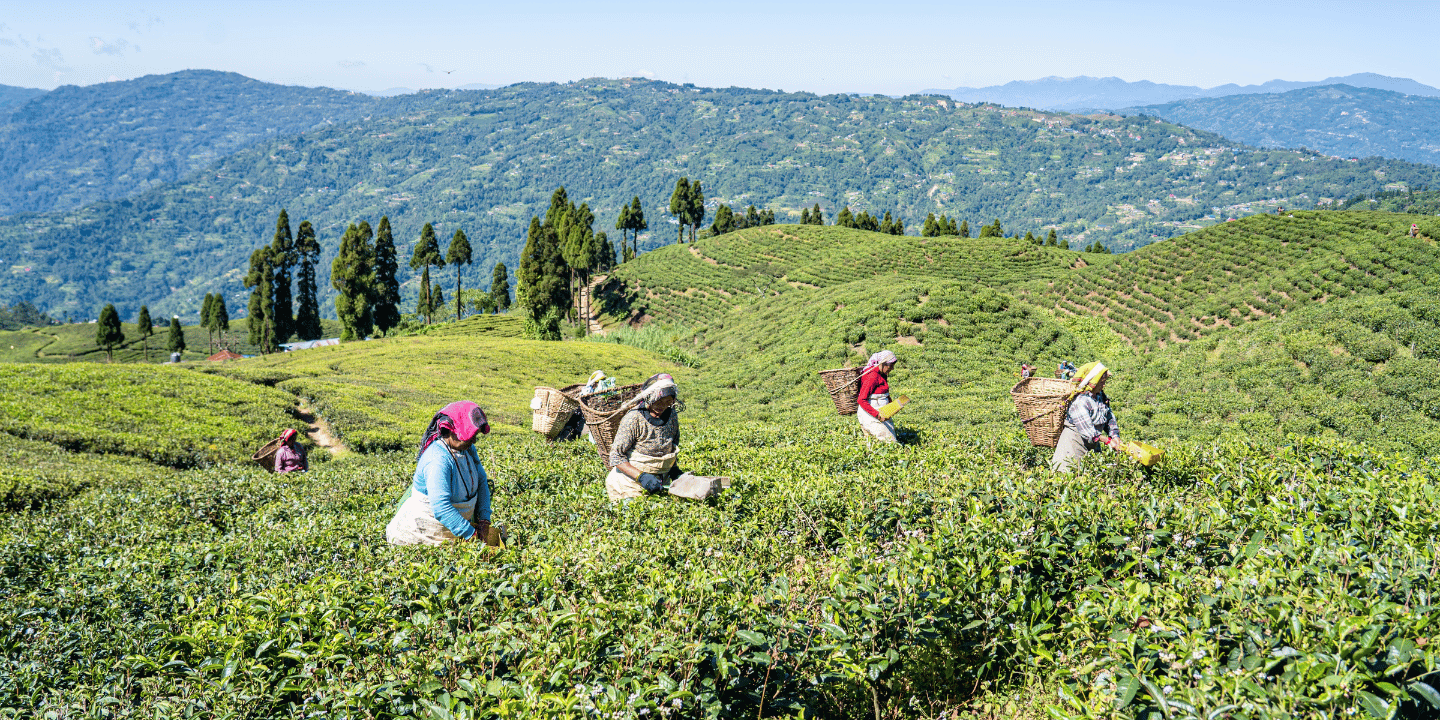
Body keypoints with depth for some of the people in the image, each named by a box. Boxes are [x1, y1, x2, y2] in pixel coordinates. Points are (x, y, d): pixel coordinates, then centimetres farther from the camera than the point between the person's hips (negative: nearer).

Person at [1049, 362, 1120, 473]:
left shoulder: (1101, 396, 3)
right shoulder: (1080, 402, -23)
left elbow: (1110, 417, 11)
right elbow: (1087, 431, -25)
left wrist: (1114, 436, -4)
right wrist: (1107, 441, -21)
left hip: (1093, 444, 8)